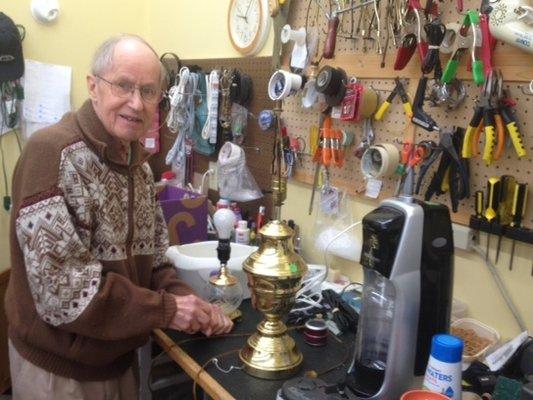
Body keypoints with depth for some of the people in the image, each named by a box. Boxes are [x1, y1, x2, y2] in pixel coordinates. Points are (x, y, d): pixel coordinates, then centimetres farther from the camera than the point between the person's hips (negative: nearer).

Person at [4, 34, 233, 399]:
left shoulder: (138, 161, 5)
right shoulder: (53, 153, -22)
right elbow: (60, 286, -27)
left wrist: (188, 303, -9)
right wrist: (167, 309, -23)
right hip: (59, 366, -7)